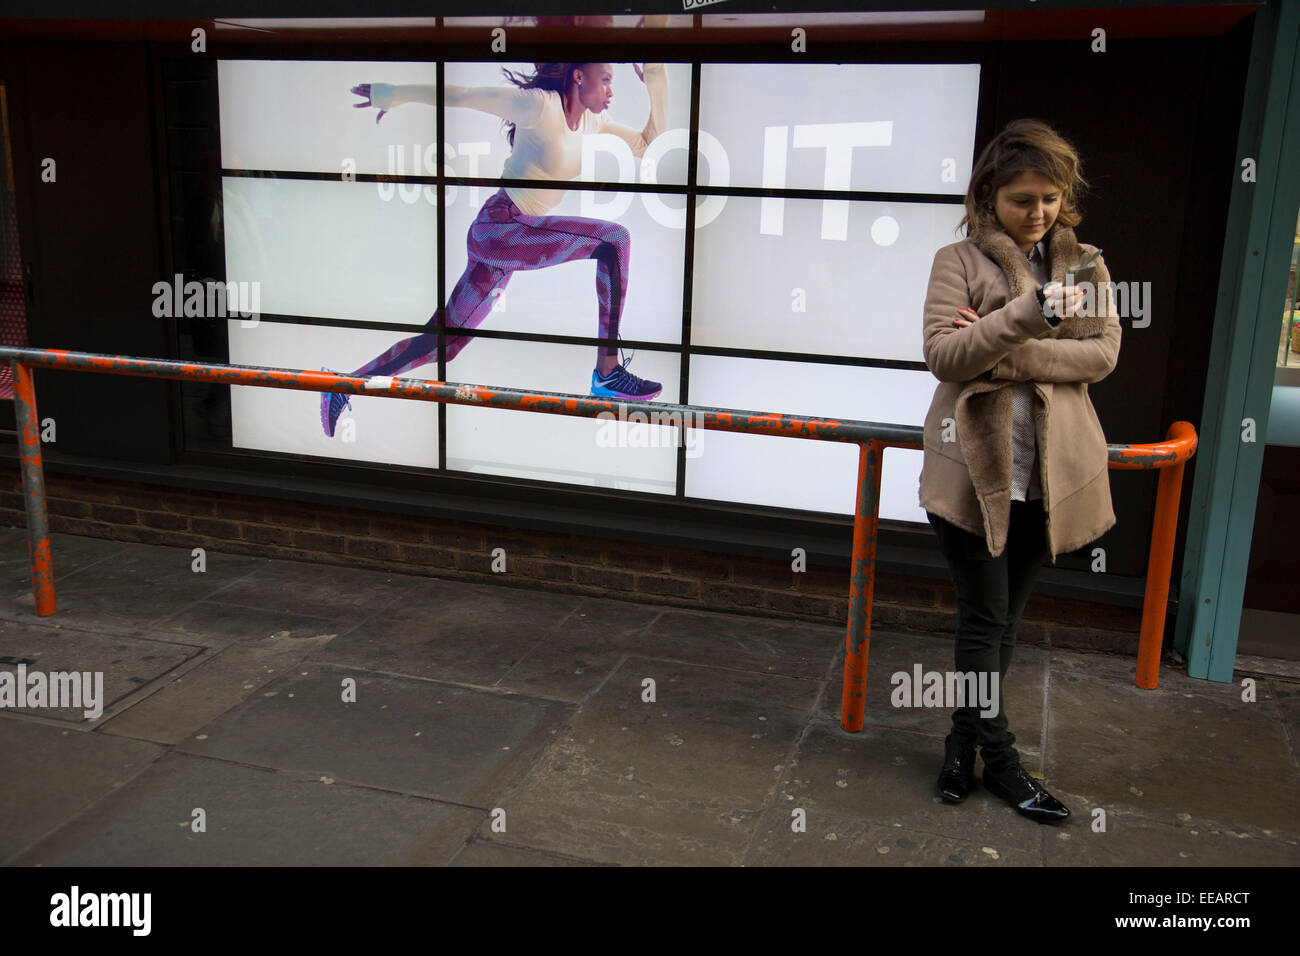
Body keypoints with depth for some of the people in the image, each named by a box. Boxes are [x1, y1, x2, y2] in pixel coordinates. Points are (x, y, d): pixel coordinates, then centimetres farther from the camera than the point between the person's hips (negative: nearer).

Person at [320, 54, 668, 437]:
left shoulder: (589, 121, 15)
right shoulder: (540, 104, -11)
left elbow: (648, 140, 19)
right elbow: (455, 95, -7)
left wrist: (656, 75, 11)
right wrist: (388, 95, -3)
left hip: (505, 242, 9)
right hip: (496, 226, -9)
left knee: (443, 342, 10)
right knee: (613, 238, -20)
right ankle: (608, 372, -23)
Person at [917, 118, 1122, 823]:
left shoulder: (1086, 264, 10)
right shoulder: (959, 261, -1)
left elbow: (1102, 353, -4)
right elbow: (942, 356, -14)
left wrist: (1002, 354, -16)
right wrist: (1029, 315, -28)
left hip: (1049, 472, 4)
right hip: (975, 467, -4)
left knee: (1004, 617, 12)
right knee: (985, 618, 2)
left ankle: (964, 742, 27)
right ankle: (1000, 760, 16)